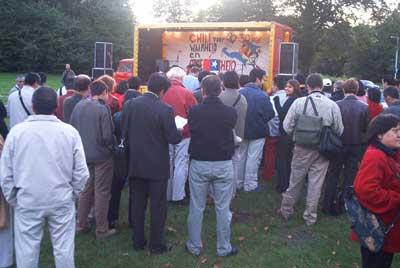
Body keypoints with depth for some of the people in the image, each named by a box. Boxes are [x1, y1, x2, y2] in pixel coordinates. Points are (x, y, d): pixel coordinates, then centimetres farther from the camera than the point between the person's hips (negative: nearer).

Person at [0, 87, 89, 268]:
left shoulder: (16, 132, -7)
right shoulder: (69, 131, -7)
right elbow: (81, 172, -4)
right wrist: (73, 195, 12)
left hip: (27, 202, 0)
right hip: (62, 201, 0)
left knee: (27, 252, 12)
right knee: (64, 250, 11)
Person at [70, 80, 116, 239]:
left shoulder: (79, 106, -1)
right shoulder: (103, 109, -19)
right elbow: (107, 136, -20)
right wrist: (111, 146, 1)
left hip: (84, 154, 6)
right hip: (102, 156, -6)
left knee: (85, 190, 19)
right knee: (102, 193, 5)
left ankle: (81, 224, 28)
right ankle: (101, 230, 14)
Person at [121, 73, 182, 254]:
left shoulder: (129, 105, -3)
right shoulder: (165, 109, -17)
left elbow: (124, 133, 2)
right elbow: (174, 138, -14)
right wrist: (179, 132, 7)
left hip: (135, 163, 4)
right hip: (157, 165, -4)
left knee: (137, 204, 15)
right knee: (158, 205, 8)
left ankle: (137, 241, 26)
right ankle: (157, 244, 18)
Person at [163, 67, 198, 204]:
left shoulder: (162, 92, -5)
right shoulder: (186, 93, -12)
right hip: (183, 135, -3)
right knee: (180, 165, 6)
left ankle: (166, 195, 23)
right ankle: (178, 196, 11)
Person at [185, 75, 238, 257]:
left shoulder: (194, 112, -11)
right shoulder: (230, 112, -9)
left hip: (199, 163, 0)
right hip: (224, 165, 0)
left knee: (196, 207, 12)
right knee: (223, 208, 10)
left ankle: (194, 246, 23)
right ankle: (223, 248, 21)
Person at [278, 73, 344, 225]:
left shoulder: (299, 102, -12)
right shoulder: (333, 105, -10)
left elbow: (287, 127, -8)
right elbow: (339, 131, -5)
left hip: (302, 148, 0)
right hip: (323, 150, 0)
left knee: (295, 181, 15)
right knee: (316, 183, 11)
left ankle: (286, 210, 30)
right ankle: (310, 216, 22)